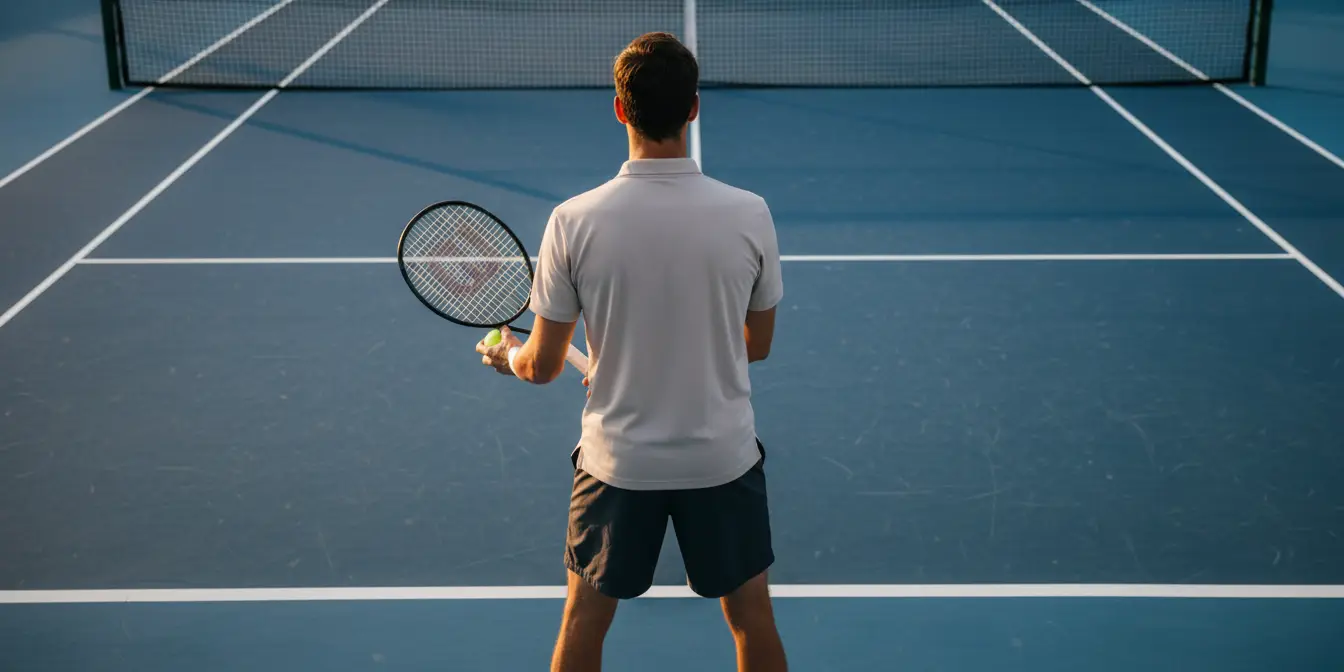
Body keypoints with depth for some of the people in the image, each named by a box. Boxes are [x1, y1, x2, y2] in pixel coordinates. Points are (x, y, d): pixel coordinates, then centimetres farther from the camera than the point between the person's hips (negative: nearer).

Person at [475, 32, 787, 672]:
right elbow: (757, 344, 1)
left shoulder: (574, 220, -16)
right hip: (724, 456, 0)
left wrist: (506, 355, 16)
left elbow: (543, 365, -7)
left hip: (618, 460, 0)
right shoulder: (749, 213, -13)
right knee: (752, 618, 19)